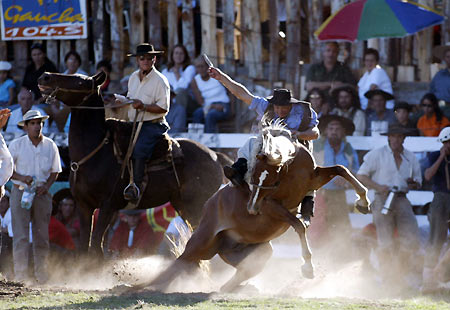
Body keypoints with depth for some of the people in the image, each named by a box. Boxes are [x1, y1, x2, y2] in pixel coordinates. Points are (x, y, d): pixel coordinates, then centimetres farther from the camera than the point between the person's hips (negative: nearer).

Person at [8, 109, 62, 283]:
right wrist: (21, 178, -17)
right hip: (20, 191, -2)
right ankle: (20, 274, -6)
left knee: (42, 235, 5)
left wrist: (46, 185, -6)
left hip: (42, 193, 2)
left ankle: (41, 274, 12)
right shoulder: (16, 145, -3)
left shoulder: (50, 146, 4)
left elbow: (55, 171, 12)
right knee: (20, 235, -7)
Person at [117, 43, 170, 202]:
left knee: (140, 149, -30)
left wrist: (143, 106, -24)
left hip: (153, 125, -8)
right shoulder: (133, 77, 13)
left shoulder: (160, 81, -8)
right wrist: (123, 102, 7)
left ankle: (137, 186, -35)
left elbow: (163, 108, -13)